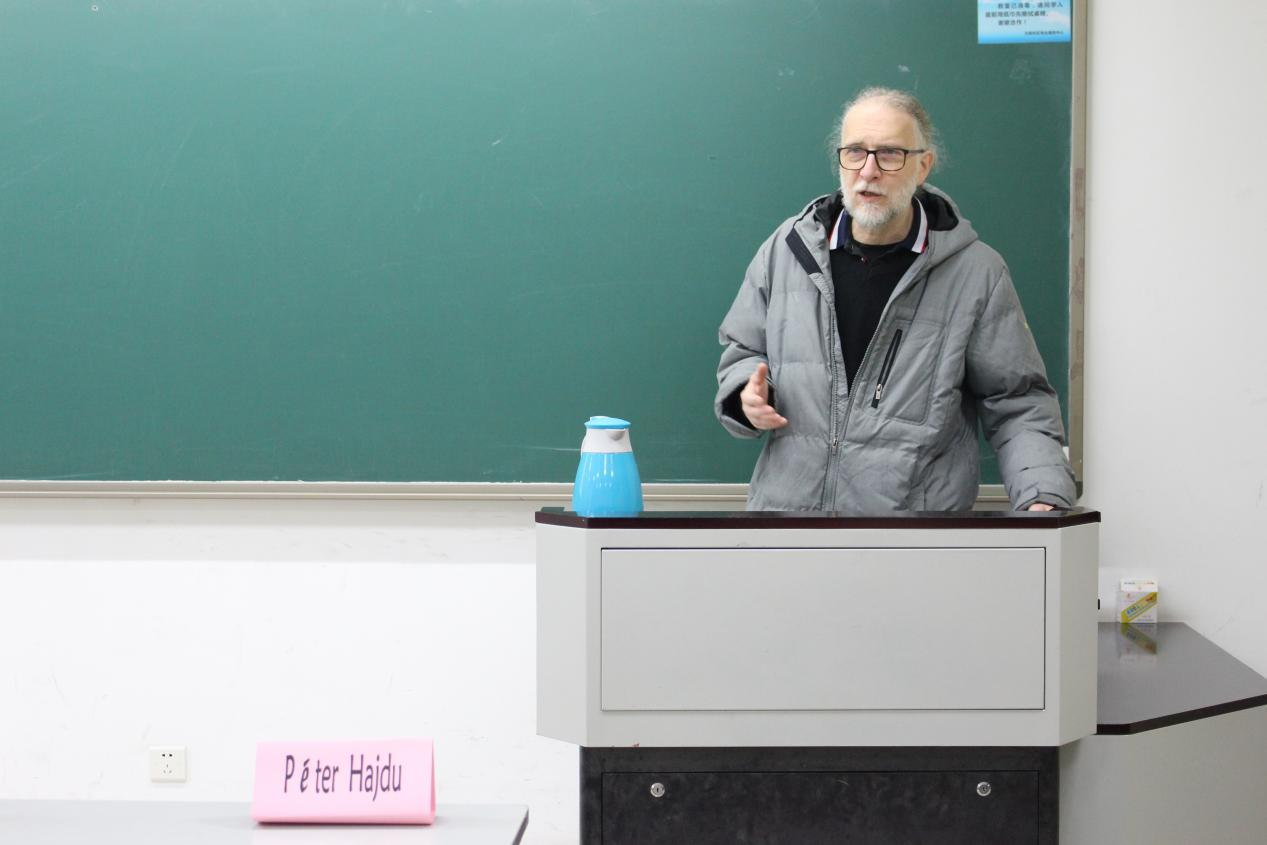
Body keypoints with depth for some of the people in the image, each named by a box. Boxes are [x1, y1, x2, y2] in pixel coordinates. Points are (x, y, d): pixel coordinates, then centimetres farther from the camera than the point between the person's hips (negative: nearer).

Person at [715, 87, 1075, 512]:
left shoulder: (976, 271, 2)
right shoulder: (787, 249, 9)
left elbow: (1017, 404, 4)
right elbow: (741, 350, 23)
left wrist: (1044, 501, -10)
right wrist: (747, 394, 0)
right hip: (785, 508, 1)